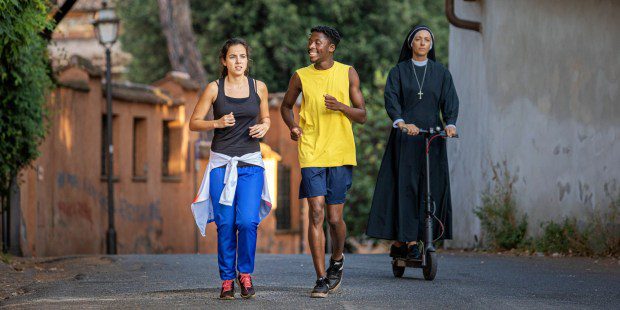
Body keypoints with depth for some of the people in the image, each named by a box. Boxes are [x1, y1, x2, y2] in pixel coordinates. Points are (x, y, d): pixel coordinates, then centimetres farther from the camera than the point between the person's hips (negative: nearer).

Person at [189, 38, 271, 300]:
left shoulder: (259, 87, 5)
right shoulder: (214, 88, -1)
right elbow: (194, 122, 3)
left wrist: (263, 127, -3)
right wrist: (217, 123, -14)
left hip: (251, 162, 1)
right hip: (221, 162, 0)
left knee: (247, 221, -13)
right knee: (225, 224, -2)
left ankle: (245, 273, 8)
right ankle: (227, 279, 11)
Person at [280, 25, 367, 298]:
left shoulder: (347, 73, 4)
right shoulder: (301, 76, 6)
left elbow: (362, 115, 5)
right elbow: (286, 106, 22)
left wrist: (341, 107, -15)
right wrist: (292, 126, 2)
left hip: (340, 154, 0)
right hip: (311, 153, 0)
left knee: (334, 217, 2)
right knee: (316, 214, -9)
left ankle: (337, 259, 33)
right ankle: (321, 279, -5)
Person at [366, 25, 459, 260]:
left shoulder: (441, 73, 12)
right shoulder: (398, 72, 6)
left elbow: (450, 101, 1)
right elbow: (391, 99, -8)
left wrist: (450, 123, -19)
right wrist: (400, 122, -27)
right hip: (405, 137, -2)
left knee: (431, 189, -3)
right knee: (405, 187, -9)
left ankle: (403, 241, 2)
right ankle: (407, 241, -10)